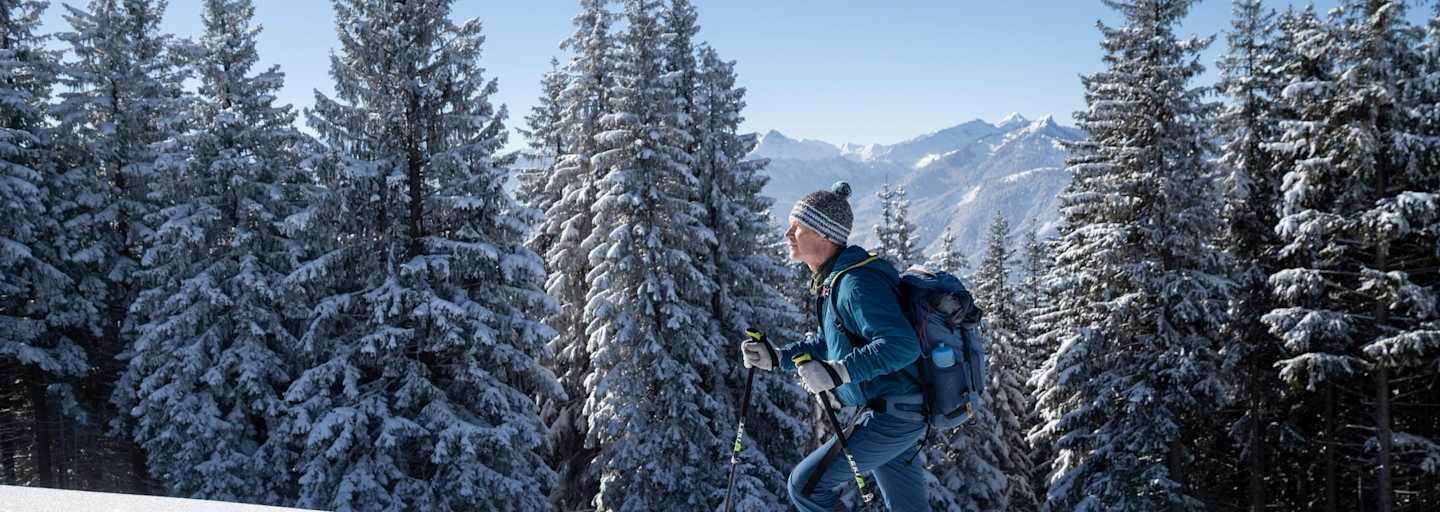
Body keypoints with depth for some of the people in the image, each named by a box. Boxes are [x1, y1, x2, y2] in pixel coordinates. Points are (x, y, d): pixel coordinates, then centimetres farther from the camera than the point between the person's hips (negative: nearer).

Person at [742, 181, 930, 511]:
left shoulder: (857, 283, -22)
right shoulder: (830, 279, 10)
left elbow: (902, 345, -31)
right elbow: (830, 343, 22)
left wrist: (838, 372, -35)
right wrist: (778, 358, 10)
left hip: (892, 417, -10)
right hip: (899, 413, 10)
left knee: (805, 485, -5)